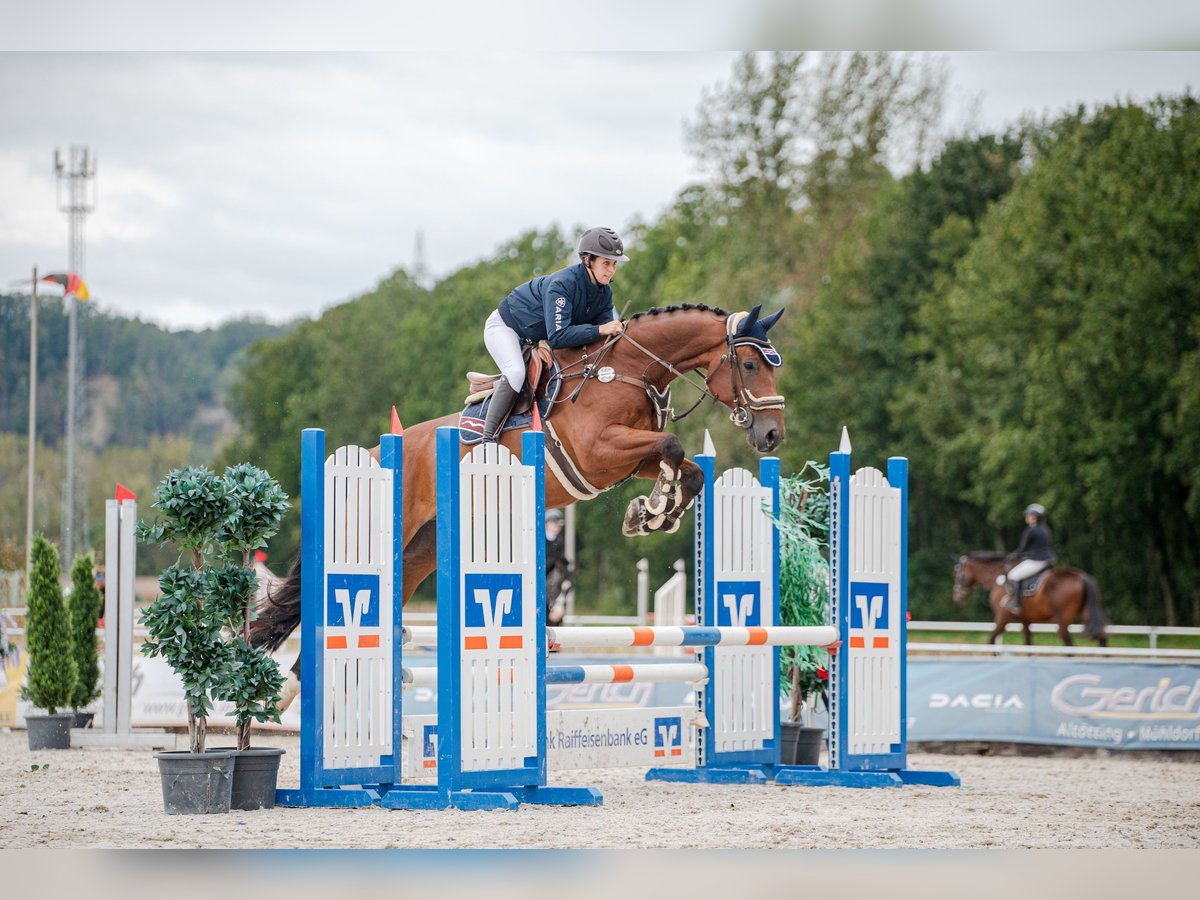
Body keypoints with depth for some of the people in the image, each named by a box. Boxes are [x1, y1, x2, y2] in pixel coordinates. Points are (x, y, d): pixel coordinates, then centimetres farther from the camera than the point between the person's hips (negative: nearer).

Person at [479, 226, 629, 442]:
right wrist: (600, 330, -47)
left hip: (537, 339, 8)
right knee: (516, 373, -31)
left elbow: (604, 333, -10)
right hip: (505, 326, -8)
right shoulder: (562, 284, -36)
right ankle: (488, 438, -26)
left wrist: (617, 329, -32)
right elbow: (558, 337, -43)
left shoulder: (604, 292, -12)